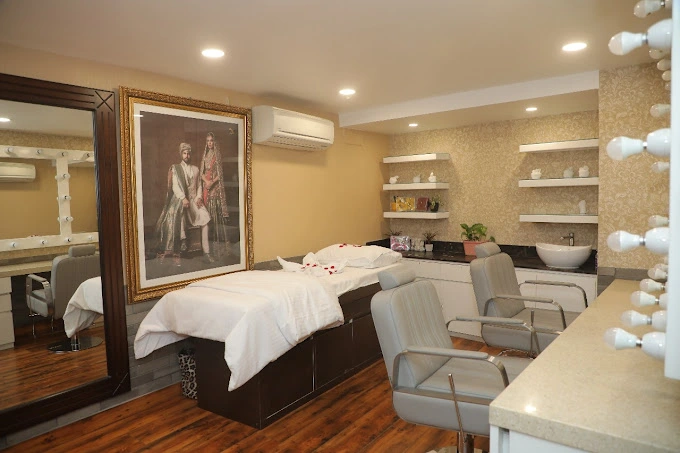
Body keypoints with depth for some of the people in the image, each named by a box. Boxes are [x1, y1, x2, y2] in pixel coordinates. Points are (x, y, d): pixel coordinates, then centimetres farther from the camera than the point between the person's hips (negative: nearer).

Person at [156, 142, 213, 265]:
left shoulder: (195, 169, 20)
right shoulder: (175, 168, 7)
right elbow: (175, 186, -4)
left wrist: (199, 197, -3)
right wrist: (183, 198, -20)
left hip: (194, 199, 3)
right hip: (180, 199, -3)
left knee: (204, 217, -24)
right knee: (177, 217, -34)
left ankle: (206, 252, -24)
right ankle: (176, 253, -33)